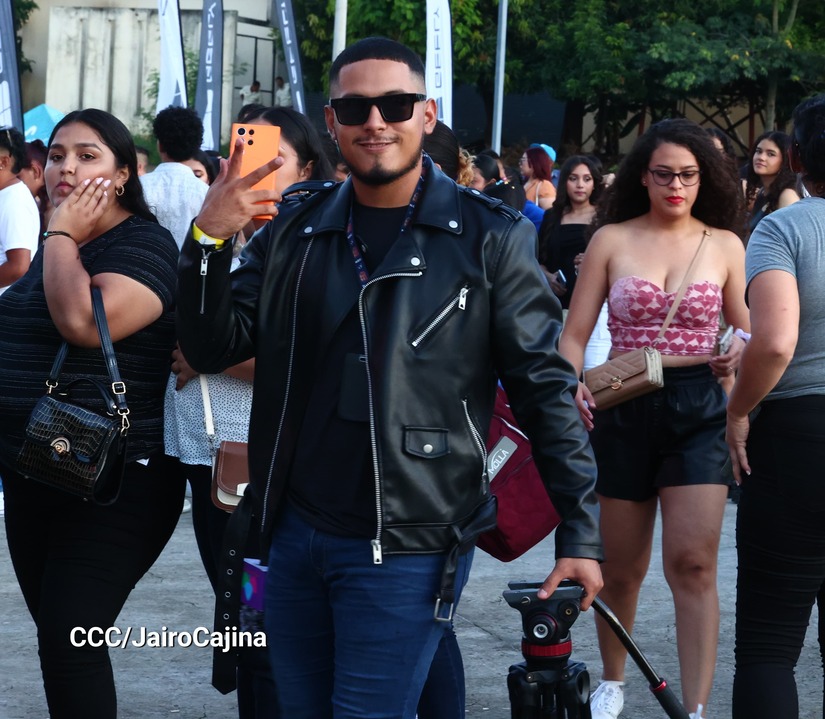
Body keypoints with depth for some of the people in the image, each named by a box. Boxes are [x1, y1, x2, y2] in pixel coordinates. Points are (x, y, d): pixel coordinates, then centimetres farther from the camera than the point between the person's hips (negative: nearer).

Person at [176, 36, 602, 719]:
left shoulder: (489, 237, -6)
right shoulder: (294, 228, 6)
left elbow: (546, 388, -4)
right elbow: (213, 349, 5)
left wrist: (580, 534, -6)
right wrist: (208, 241, -11)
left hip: (408, 552, -5)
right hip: (296, 533, 5)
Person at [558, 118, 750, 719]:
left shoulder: (724, 245, 4)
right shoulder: (612, 240, 1)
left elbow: (748, 330, 11)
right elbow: (575, 335, 0)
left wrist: (741, 351, -13)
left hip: (700, 408, 0)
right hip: (623, 408, 1)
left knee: (693, 562, -13)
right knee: (621, 568, 12)